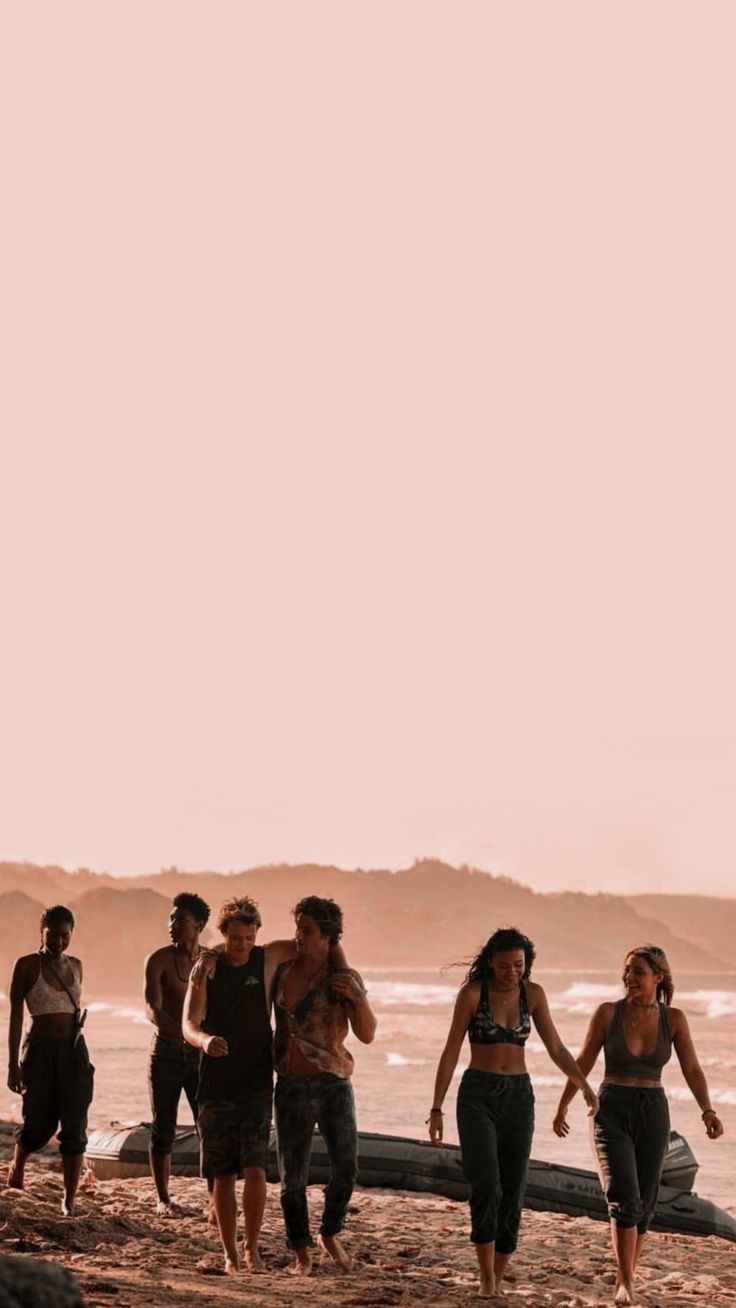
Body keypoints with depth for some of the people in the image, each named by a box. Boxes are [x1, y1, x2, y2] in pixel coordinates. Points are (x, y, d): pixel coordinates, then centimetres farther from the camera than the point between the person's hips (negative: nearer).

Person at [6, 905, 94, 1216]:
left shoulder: (76, 966, 10)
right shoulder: (26, 966, -4)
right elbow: (16, 1016, -6)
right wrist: (13, 1065, -11)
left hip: (75, 1052, 4)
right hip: (40, 1050, -4)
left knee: (74, 1130, -3)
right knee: (39, 1126, 1)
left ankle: (69, 1202, 1)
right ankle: (17, 1166, 34)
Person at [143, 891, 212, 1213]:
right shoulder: (159, 960, -6)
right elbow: (152, 1008, -20)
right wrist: (179, 1030, -39)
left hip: (201, 1055, 2)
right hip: (166, 1051, -2)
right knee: (163, 1130, 4)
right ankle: (163, 1198, 16)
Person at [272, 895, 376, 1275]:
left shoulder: (344, 979, -2)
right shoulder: (283, 972, 3)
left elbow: (367, 1035, -8)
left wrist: (358, 998, -23)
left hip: (334, 1084, -1)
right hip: (291, 1085, 1)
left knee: (345, 1168, -5)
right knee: (293, 1176, 1)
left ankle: (330, 1236, 22)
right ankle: (301, 1253, 18)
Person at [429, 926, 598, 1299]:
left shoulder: (532, 993, 3)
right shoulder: (472, 993, -8)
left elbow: (555, 1048, 5)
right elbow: (451, 1052, -5)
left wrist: (584, 1084, -10)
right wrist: (436, 1108, -7)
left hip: (518, 1097, 4)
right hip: (477, 1095, -3)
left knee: (511, 1193, 2)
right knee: (486, 1186, -19)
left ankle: (497, 1280, 12)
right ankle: (487, 1277, -11)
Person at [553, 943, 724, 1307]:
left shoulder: (673, 1019, -3)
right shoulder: (607, 1013, -8)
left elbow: (692, 1070, -4)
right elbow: (583, 1064, 2)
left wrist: (708, 1112, -19)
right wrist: (562, 1107, 7)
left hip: (653, 1115, 2)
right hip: (612, 1114, -2)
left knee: (642, 1205, 10)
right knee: (624, 1199, -18)